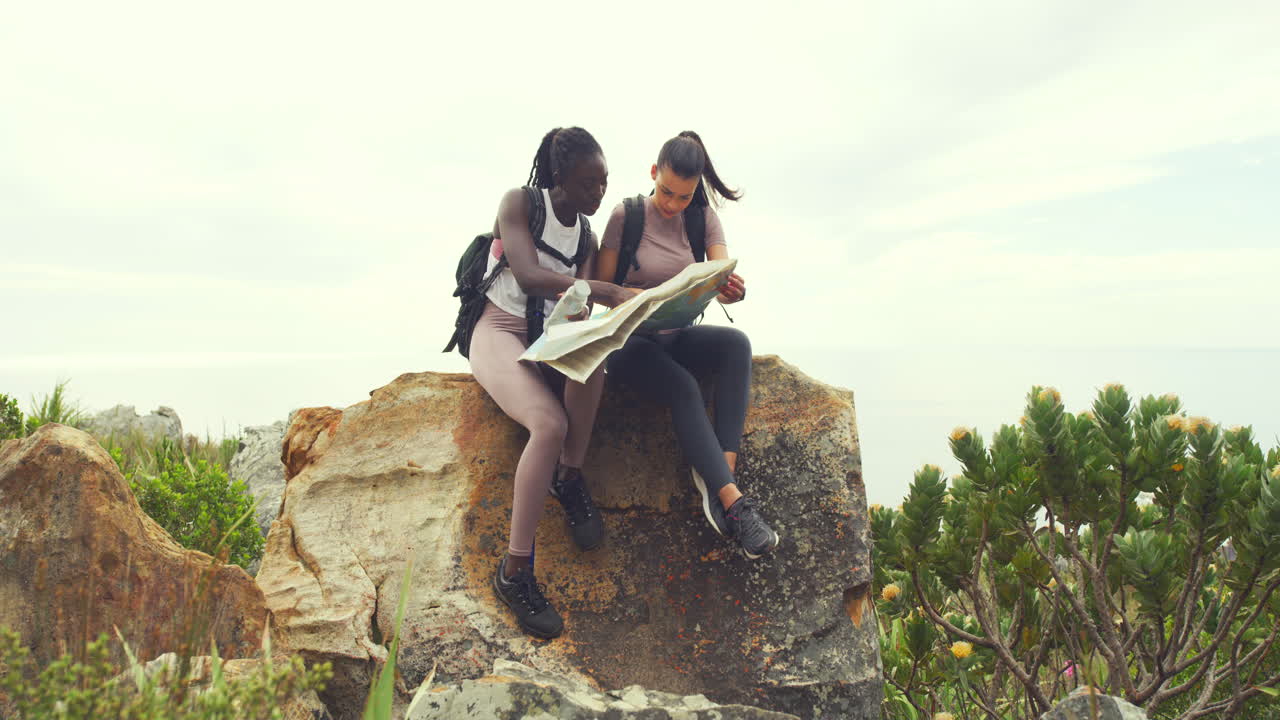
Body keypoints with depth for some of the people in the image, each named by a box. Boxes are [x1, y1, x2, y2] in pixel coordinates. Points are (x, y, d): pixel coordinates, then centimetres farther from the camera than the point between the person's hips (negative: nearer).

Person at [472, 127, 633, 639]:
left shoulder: (587, 238, 11)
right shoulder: (519, 203, -5)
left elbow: (578, 311, 3)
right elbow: (527, 275, -24)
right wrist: (611, 293, -33)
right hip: (500, 333, -4)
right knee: (550, 423, -33)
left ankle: (570, 477, -16)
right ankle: (515, 573, -26)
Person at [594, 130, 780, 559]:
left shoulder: (704, 219, 4)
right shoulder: (626, 216, -6)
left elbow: (724, 279, -8)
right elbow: (600, 287, -5)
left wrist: (733, 290, -34)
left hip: (679, 337, 4)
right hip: (631, 341, -4)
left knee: (736, 343, -29)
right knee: (683, 388, -33)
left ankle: (718, 476, -35)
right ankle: (732, 502, -35)